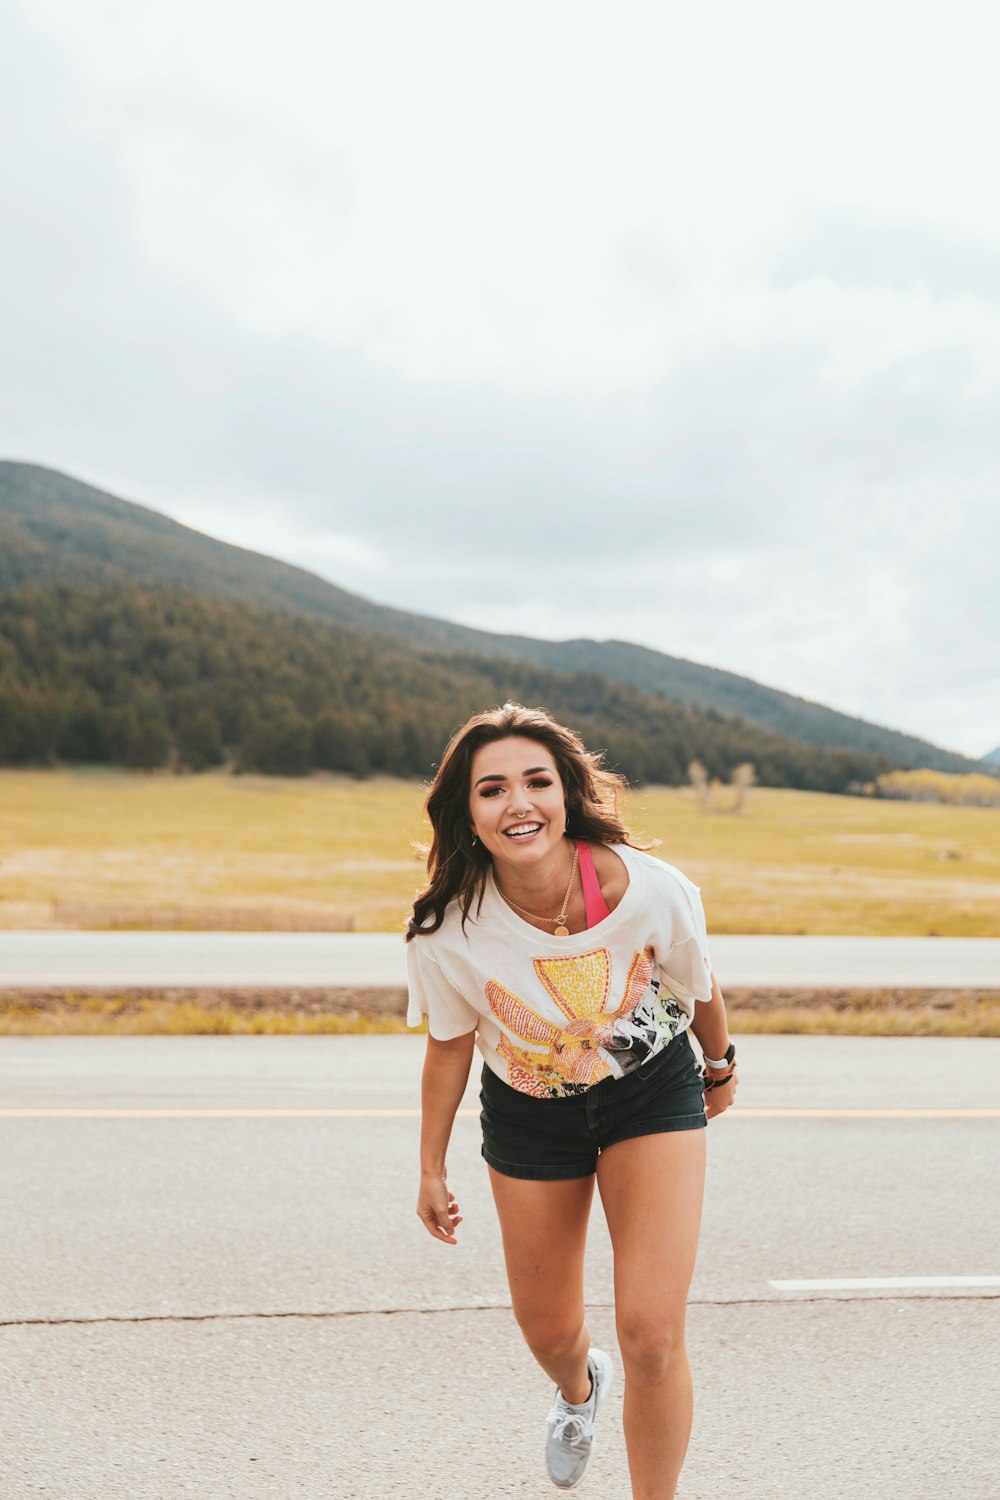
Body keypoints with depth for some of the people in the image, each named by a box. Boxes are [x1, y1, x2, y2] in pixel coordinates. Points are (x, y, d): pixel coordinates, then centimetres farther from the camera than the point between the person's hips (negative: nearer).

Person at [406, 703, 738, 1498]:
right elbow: (449, 1046, -7)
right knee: (547, 1331, 17)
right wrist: (431, 1170, 5)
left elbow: (697, 986, -6)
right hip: (529, 1115, 2)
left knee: (652, 1334, -12)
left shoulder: (651, 891, -29)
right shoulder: (447, 930, -27)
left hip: (651, 1092, -1)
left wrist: (720, 1065, 13)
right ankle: (579, 1387, 57)